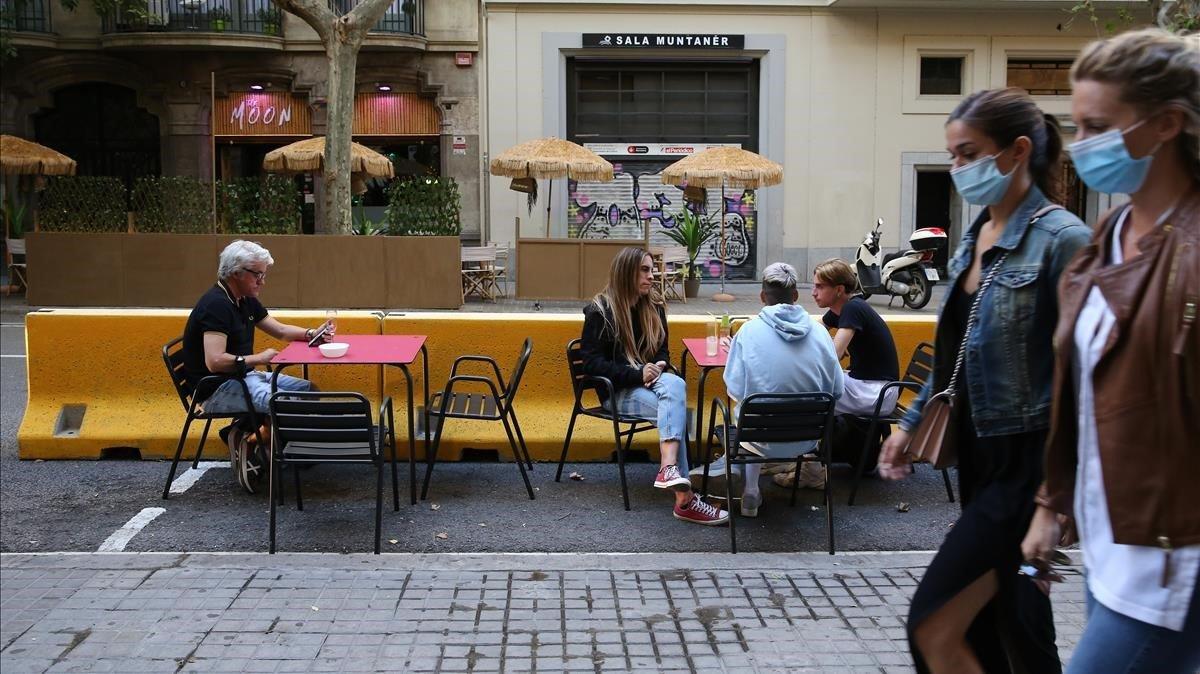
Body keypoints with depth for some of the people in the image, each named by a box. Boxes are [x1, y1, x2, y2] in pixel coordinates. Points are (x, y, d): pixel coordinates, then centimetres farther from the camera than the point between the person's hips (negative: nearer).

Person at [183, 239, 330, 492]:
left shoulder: (246, 301, 10)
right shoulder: (216, 305, -20)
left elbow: (280, 331, 19)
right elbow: (215, 362, -28)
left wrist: (311, 334, 1)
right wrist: (257, 359, -22)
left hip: (244, 376, 10)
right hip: (217, 389, -10)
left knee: (307, 389, 8)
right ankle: (248, 442, -5)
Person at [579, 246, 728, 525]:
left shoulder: (654, 306, 12)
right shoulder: (600, 311, -4)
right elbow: (591, 361, -10)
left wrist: (658, 367, -6)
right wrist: (637, 374, -21)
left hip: (650, 381, 5)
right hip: (618, 392, -5)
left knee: (675, 384, -34)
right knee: (675, 411, -32)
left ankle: (669, 468, -52)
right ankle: (684, 498, -40)